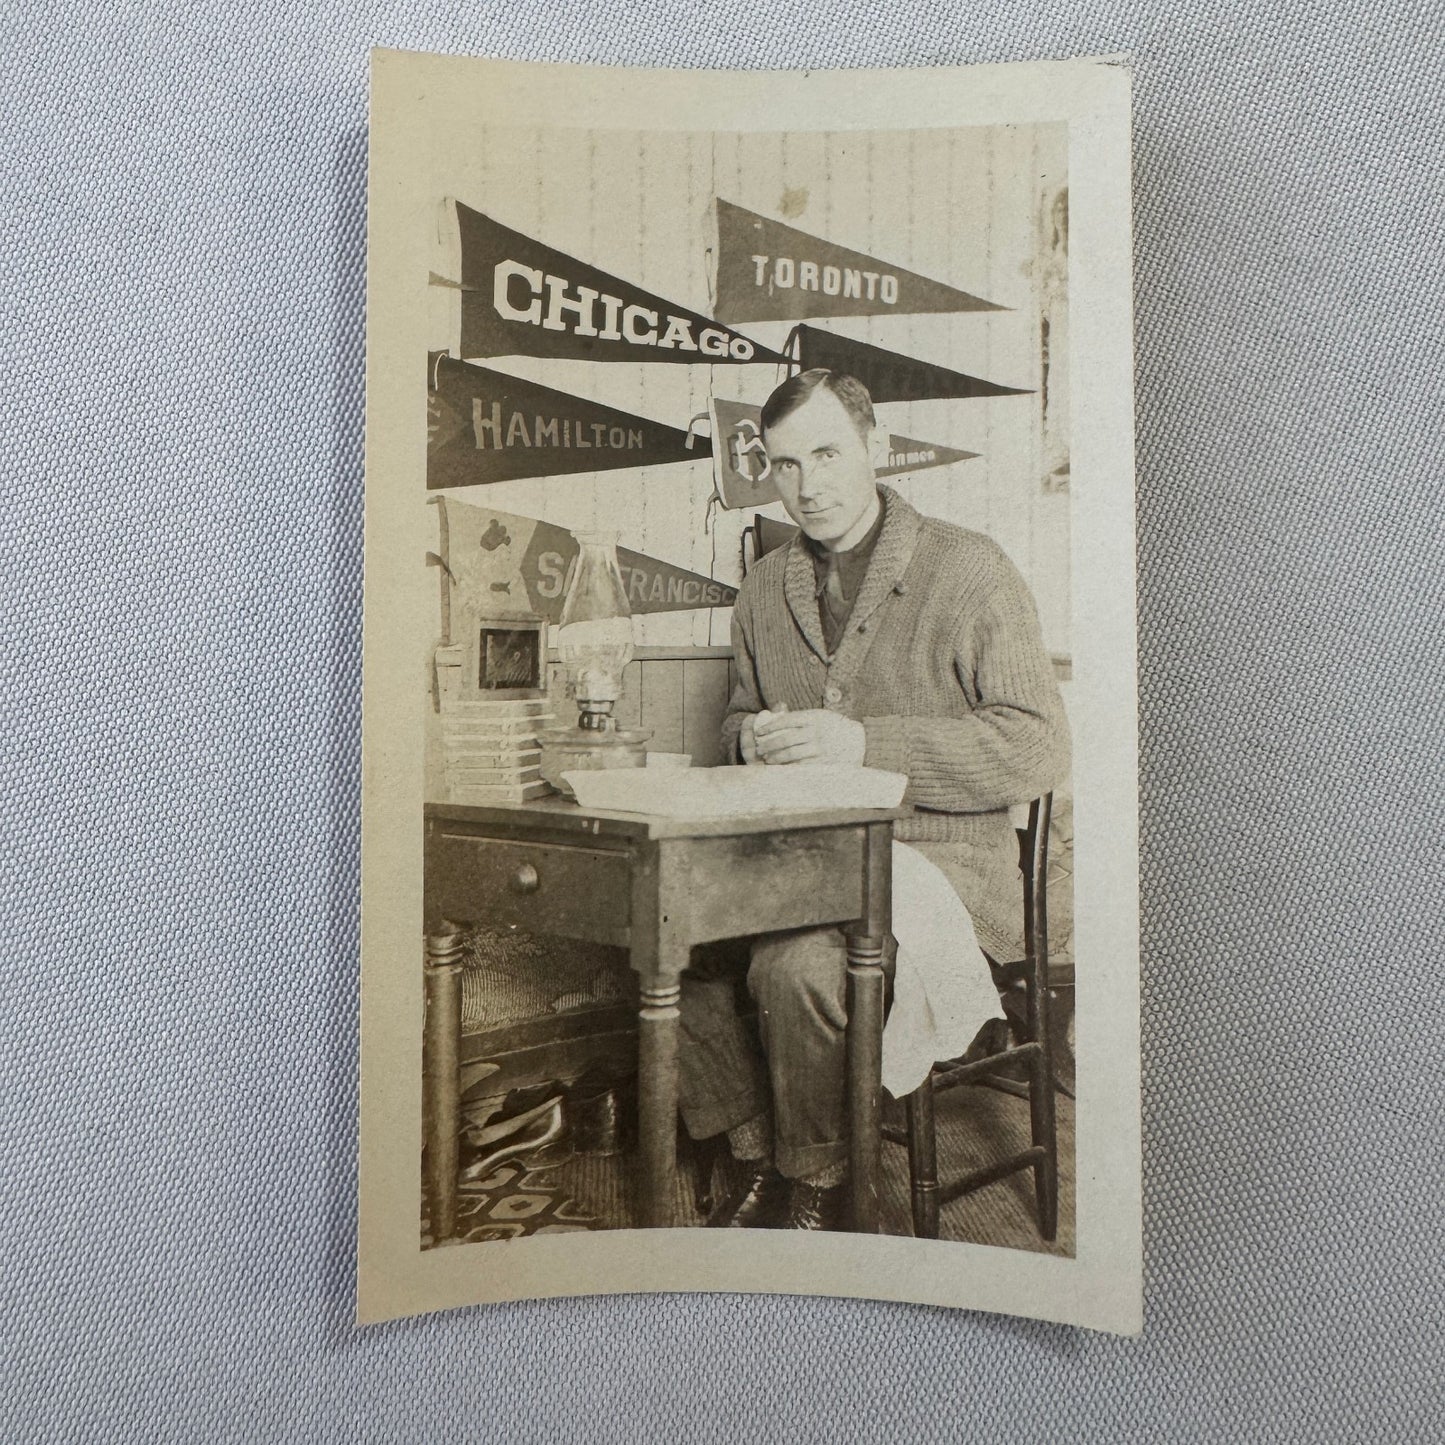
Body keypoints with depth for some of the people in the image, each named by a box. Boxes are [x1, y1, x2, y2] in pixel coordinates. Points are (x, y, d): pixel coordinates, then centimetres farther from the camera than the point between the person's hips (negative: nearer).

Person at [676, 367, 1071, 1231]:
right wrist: (750, 737, -1)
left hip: (937, 853, -5)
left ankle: (818, 1185, -2)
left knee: (795, 964, -31)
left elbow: (1041, 747, -12)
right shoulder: (766, 589, 14)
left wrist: (866, 743, -21)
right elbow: (742, 714, 27)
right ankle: (757, 1159, 1)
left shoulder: (969, 571, -5)